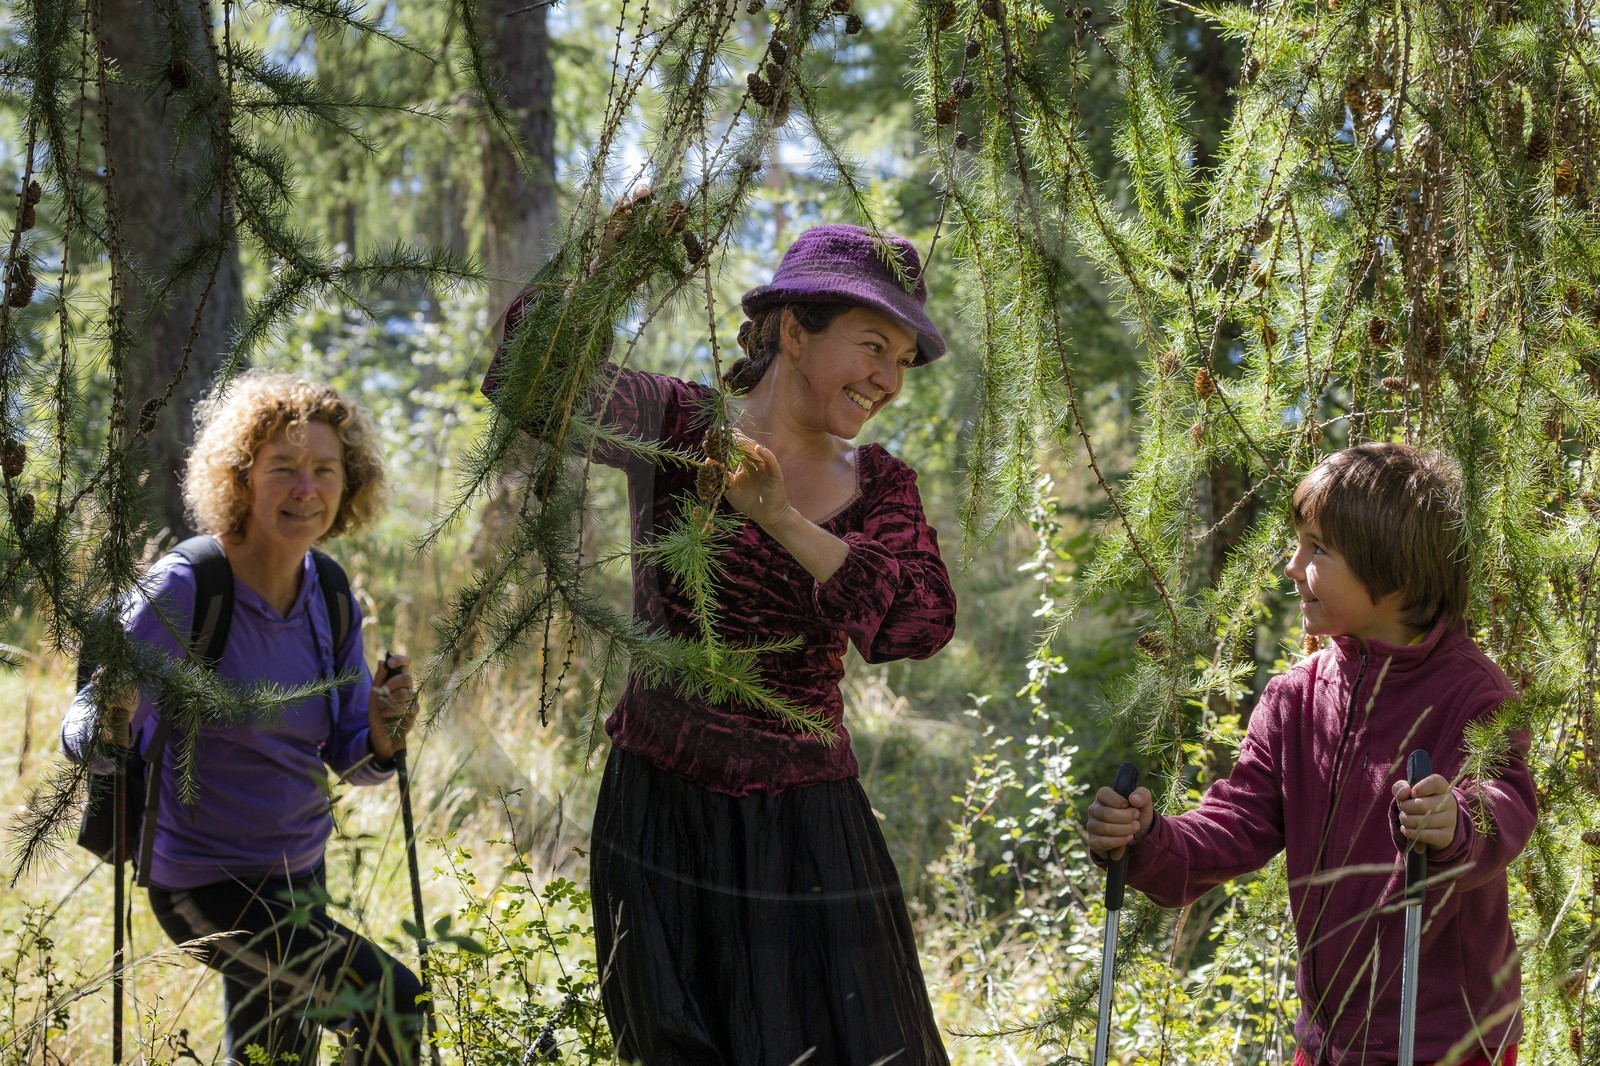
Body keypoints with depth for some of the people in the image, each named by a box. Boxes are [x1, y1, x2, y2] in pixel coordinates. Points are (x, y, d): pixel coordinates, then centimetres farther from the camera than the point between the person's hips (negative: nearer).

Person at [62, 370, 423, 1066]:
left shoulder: (328, 598, -2)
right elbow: (83, 734, -21)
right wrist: (114, 721, -44)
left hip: (299, 874, 7)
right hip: (206, 887, -7)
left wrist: (382, 736, -20)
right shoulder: (184, 590, -21)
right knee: (391, 1003, -19)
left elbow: (351, 761, 3)